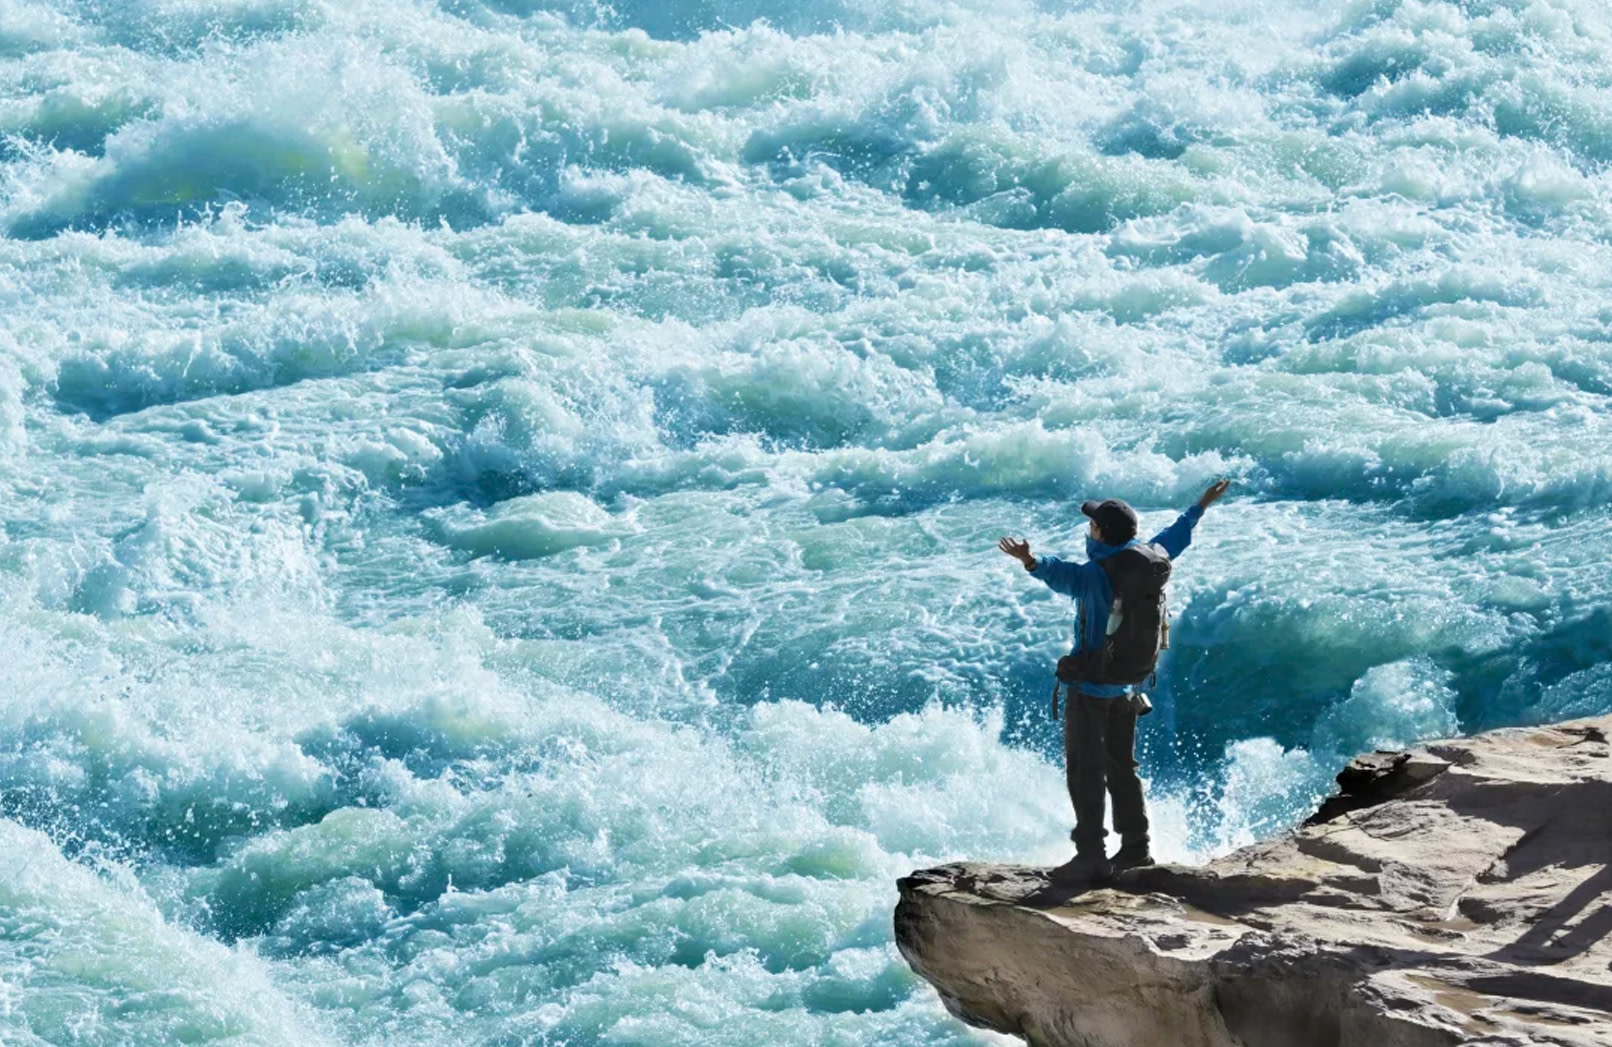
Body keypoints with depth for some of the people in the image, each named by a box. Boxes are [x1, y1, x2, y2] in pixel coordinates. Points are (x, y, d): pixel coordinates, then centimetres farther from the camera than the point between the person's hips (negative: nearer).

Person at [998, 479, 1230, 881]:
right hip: (1127, 683, 8)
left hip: (1090, 686, -8)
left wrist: (1033, 563, -63)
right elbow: (1175, 537, 21)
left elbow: (1066, 576, -44)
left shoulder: (1097, 573, -21)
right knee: (1121, 767, 18)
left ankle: (1091, 855, -8)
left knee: (1084, 771, -5)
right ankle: (1136, 845, 23)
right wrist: (1202, 506, 39)